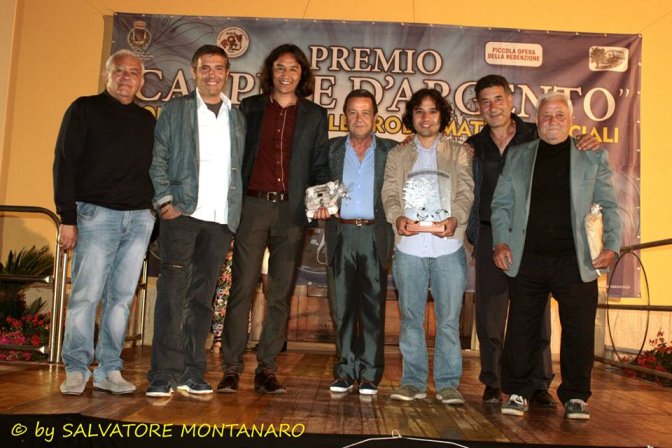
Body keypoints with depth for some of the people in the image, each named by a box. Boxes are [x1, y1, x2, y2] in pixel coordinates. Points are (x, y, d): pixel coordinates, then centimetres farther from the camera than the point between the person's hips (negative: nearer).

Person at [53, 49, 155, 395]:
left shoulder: (146, 120, 16)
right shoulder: (85, 110, 4)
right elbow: (64, 164, -1)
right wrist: (67, 218, -8)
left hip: (139, 218, 4)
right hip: (97, 214, -4)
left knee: (122, 297, 4)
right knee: (86, 294, -6)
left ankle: (109, 370, 11)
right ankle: (76, 370, 6)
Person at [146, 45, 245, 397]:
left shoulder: (237, 117, 18)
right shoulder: (175, 110, 10)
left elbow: (240, 167, 16)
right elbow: (158, 159, 3)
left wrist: (238, 211, 5)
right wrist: (165, 201, -8)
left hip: (221, 219, 3)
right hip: (182, 212, -3)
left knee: (202, 296, 5)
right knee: (173, 291, -7)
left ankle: (191, 374, 11)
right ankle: (164, 375, -3)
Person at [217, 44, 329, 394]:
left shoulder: (315, 116, 13)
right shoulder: (249, 108, 12)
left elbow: (320, 167, 12)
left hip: (292, 210, 1)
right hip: (252, 207, -1)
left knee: (281, 292, 4)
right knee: (242, 287, -3)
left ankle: (266, 369, 13)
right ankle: (231, 368, 5)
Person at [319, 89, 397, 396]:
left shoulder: (391, 150, 9)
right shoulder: (331, 149, 12)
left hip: (375, 235, -1)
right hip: (340, 235, 1)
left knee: (373, 307, 1)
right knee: (342, 306, 3)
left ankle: (370, 374, 9)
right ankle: (345, 371, 13)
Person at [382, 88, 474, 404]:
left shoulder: (459, 153, 13)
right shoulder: (397, 155, 17)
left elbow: (466, 192, 3)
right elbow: (389, 193, 7)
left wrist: (455, 218, -18)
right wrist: (398, 217, -14)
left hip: (448, 246, -1)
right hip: (409, 247, 1)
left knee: (449, 319, 1)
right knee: (411, 317, 7)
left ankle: (448, 383, 11)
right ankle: (413, 381, 16)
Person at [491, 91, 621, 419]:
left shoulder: (593, 156, 10)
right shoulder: (518, 156, 12)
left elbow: (609, 205, 9)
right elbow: (501, 204, 12)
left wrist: (612, 246, -3)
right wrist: (500, 242, 0)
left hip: (575, 260, 0)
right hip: (527, 259, 1)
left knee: (579, 330, 2)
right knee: (522, 329, 3)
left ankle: (575, 396, 18)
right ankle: (518, 392, 17)